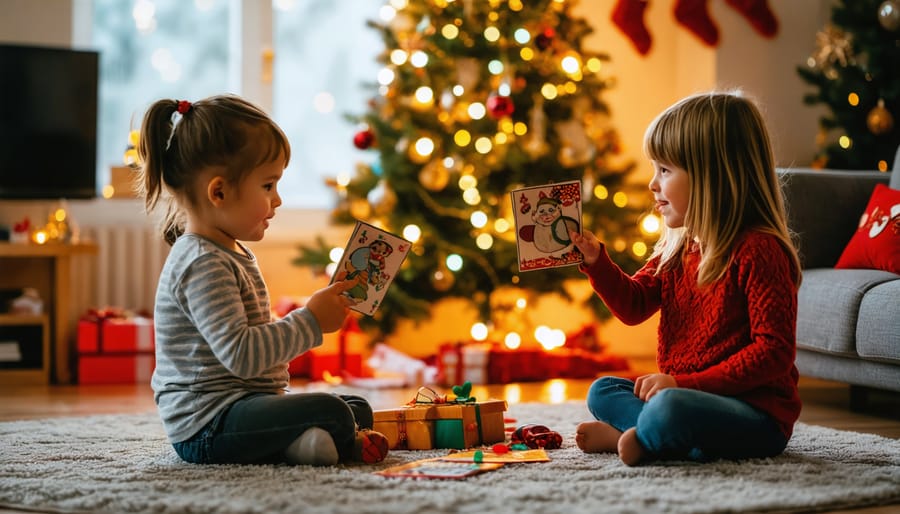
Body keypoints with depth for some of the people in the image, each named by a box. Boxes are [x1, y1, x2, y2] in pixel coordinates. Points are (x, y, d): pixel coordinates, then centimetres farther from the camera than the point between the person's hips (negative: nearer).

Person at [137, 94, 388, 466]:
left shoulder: (232, 254, 17)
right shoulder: (203, 265, -18)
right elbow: (241, 354, -26)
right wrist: (310, 321, -19)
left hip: (238, 404, 11)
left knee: (359, 409, 16)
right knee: (332, 413, -29)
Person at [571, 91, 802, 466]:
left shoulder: (758, 251, -16)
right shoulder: (677, 246, 12)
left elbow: (774, 350, -20)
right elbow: (633, 305, 19)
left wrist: (684, 383, -22)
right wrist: (596, 262, 2)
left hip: (758, 412, -10)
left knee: (669, 408, -36)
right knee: (602, 391, 11)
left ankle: (635, 439, -5)